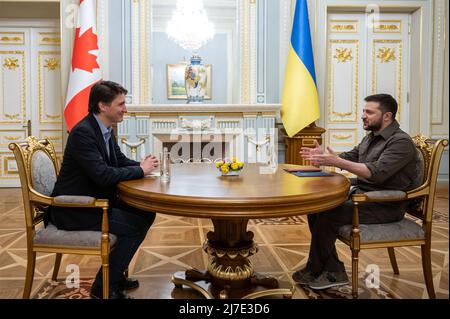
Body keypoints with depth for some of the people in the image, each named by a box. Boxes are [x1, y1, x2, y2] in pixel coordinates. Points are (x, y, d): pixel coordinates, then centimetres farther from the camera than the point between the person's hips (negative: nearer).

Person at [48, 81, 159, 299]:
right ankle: (104, 286, 0)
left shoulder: (105, 129, 6)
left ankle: (115, 272, 19)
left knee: (146, 214, 7)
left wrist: (143, 165, -6)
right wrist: (140, 170, -18)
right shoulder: (82, 132, -23)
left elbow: (120, 161, 15)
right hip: (74, 209, -10)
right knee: (136, 226, -17)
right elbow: (103, 175, -30)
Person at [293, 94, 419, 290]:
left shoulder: (401, 142, -15)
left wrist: (337, 162, -35)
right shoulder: (371, 137, 14)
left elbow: (377, 172, -28)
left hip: (385, 206, -9)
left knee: (327, 215, -22)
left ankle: (315, 271, 0)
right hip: (361, 194, 9)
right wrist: (322, 157, -1)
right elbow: (350, 157, 18)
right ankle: (332, 271, -1)